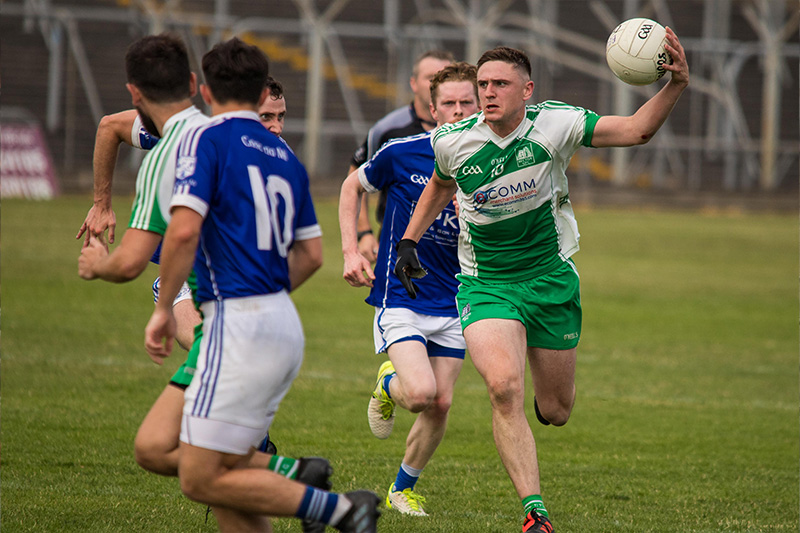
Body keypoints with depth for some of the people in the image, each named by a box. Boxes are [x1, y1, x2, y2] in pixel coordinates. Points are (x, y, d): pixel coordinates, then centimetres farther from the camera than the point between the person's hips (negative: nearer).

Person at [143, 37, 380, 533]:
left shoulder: (206, 139, -5)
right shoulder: (283, 154, 17)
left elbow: (184, 230, -18)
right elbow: (311, 254, 20)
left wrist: (165, 309, -8)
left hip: (240, 325, -8)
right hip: (285, 324, 8)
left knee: (201, 479, -7)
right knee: (229, 473, 11)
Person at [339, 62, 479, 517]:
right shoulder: (402, 154, -8)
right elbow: (353, 186, 10)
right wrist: (351, 252, 1)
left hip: (453, 304, 3)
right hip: (400, 297, -3)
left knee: (441, 404, 2)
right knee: (421, 392, -21)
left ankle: (404, 489, 25)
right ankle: (389, 385, 16)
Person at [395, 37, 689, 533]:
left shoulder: (554, 124, -11)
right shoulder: (453, 142, -7)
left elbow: (636, 129, -12)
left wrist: (675, 86, -27)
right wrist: (409, 240, 10)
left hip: (551, 278, 1)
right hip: (484, 284, -1)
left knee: (556, 413, 8)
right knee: (505, 386, -27)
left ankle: (546, 398, 50)